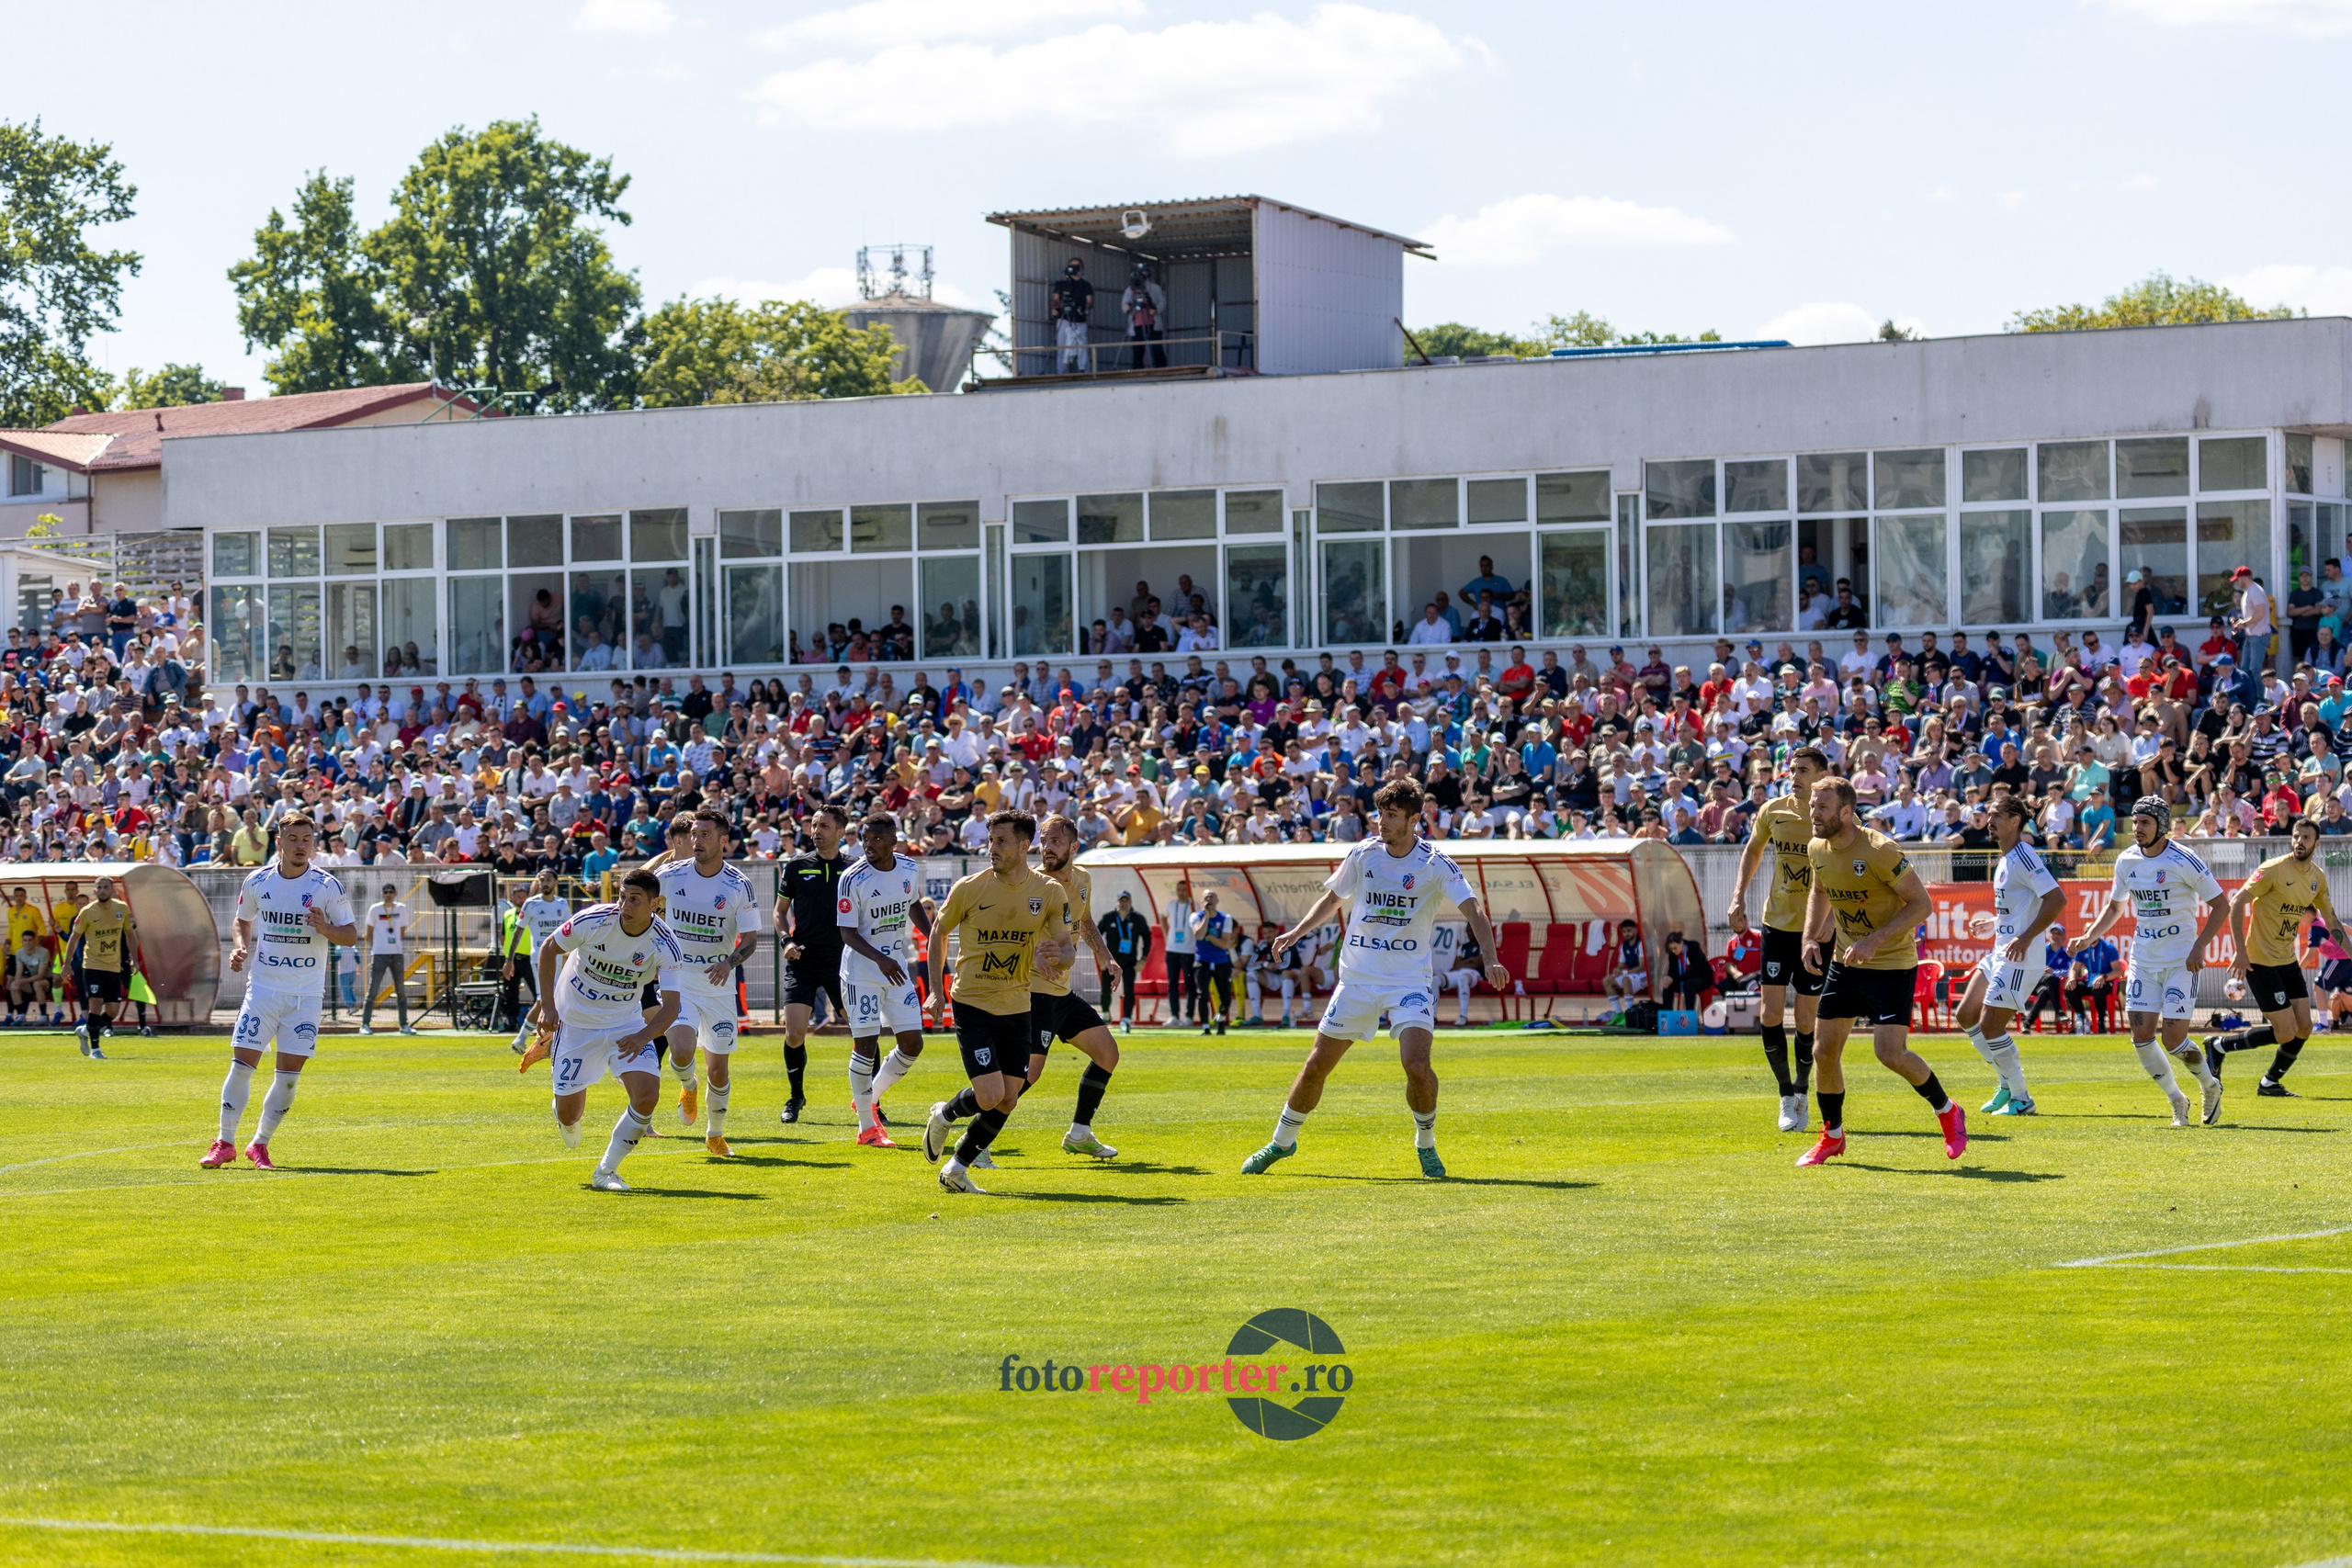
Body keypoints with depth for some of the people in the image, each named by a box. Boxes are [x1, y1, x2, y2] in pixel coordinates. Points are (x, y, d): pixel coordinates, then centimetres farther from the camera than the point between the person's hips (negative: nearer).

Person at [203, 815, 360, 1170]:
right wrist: (241, 947, 0)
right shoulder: (257, 882, 2)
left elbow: (351, 934, 0)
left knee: (289, 1076, -2)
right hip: (262, 990, 1)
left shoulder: (327, 887, -5)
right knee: (241, 1065, -5)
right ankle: (225, 1143, 7)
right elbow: (241, 920, 19)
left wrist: (325, 929, -20)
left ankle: (260, 1144, 14)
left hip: (306, 994, -1)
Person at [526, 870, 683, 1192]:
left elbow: (671, 1004, -20)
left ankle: (606, 1172, 0)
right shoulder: (592, 921, -22)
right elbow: (548, 949, -6)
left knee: (648, 1095, -20)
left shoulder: (665, 946, -20)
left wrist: (644, 1037, -38)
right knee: (569, 1114, -2)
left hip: (626, 1025, 1)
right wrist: (547, 1006, -12)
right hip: (575, 1020, -1)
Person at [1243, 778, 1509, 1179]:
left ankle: (1425, 1144, 4)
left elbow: (1472, 909, -16)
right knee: (1317, 1063, 5)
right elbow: (1333, 898, 17)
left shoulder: (1434, 864, -9)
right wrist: (1297, 932, 5)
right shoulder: (1362, 854, 1)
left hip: (1410, 981, -3)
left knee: (1416, 1063, -21)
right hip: (1357, 977, 3)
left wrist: (1490, 960, -30)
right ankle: (1282, 1141, 25)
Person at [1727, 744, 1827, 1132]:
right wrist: (1739, 897, 9)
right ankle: (1787, 1096, 9)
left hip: (1817, 930, -3)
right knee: (1770, 1014, -5)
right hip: (1777, 923, 3)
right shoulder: (1773, 811, 1)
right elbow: (1752, 851, 20)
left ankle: (1801, 1091, 22)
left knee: (1806, 1020, 1)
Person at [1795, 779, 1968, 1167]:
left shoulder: (1880, 851, -23)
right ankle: (1832, 1136, 22)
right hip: (1845, 961, 7)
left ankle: (1947, 1112, 9)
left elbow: (1922, 904, -19)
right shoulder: (1818, 850, -1)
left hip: (1892, 964, -7)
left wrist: (1874, 941, -26)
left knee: (1890, 1053, -16)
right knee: (1824, 1050, 4)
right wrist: (1810, 937, 5)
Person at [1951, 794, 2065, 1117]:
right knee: (1965, 1014, 11)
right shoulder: (2005, 859, 15)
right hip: (1999, 951, 11)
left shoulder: (2022, 857, -16)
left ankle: (2021, 1099, 1)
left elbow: (2057, 898, -23)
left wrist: (2026, 937, -24)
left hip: (2019, 957, -11)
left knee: (1990, 1026, -10)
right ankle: (2008, 1083, 21)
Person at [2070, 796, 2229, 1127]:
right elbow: (2115, 906, 20)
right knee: (2141, 1036, -3)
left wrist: (2199, 947, -17)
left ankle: (2210, 1085, 20)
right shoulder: (2127, 861, 3)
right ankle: (2176, 1100, 17)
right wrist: (2090, 936, 4)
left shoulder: (2182, 861, -14)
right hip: (2142, 960, 5)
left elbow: (2221, 905, -9)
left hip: (2181, 961, -5)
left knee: (2173, 1040, -10)